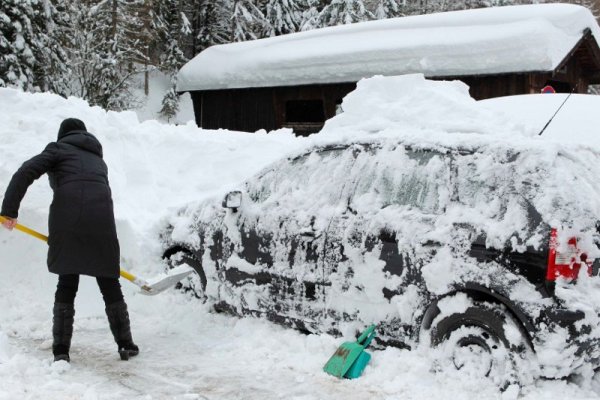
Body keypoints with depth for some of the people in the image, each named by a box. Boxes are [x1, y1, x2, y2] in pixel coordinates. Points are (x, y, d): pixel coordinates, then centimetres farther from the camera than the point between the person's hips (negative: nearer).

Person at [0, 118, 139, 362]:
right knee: (109, 284, 14)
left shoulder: (58, 149, 15)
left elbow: (25, 173, 0)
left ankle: (61, 351, 10)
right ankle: (125, 345, 18)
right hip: (101, 220, 3)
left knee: (67, 285, 10)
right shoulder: (98, 159, 30)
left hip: (66, 221, -3)